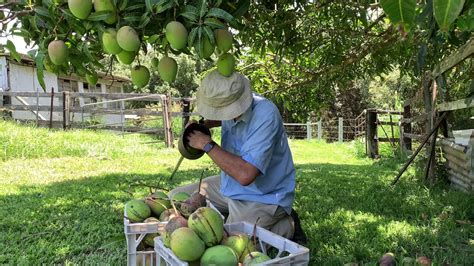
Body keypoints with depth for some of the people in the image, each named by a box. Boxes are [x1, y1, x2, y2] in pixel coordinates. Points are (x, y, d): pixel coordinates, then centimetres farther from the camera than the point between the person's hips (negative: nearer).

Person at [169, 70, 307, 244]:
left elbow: (245, 175, -37)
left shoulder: (265, 115, -31)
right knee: (176, 198, 7)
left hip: (263, 197, -7)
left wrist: (207, 145, -26)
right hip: (230, 186, 8)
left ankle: (288, 226, -1)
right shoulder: (228, 106, -6)